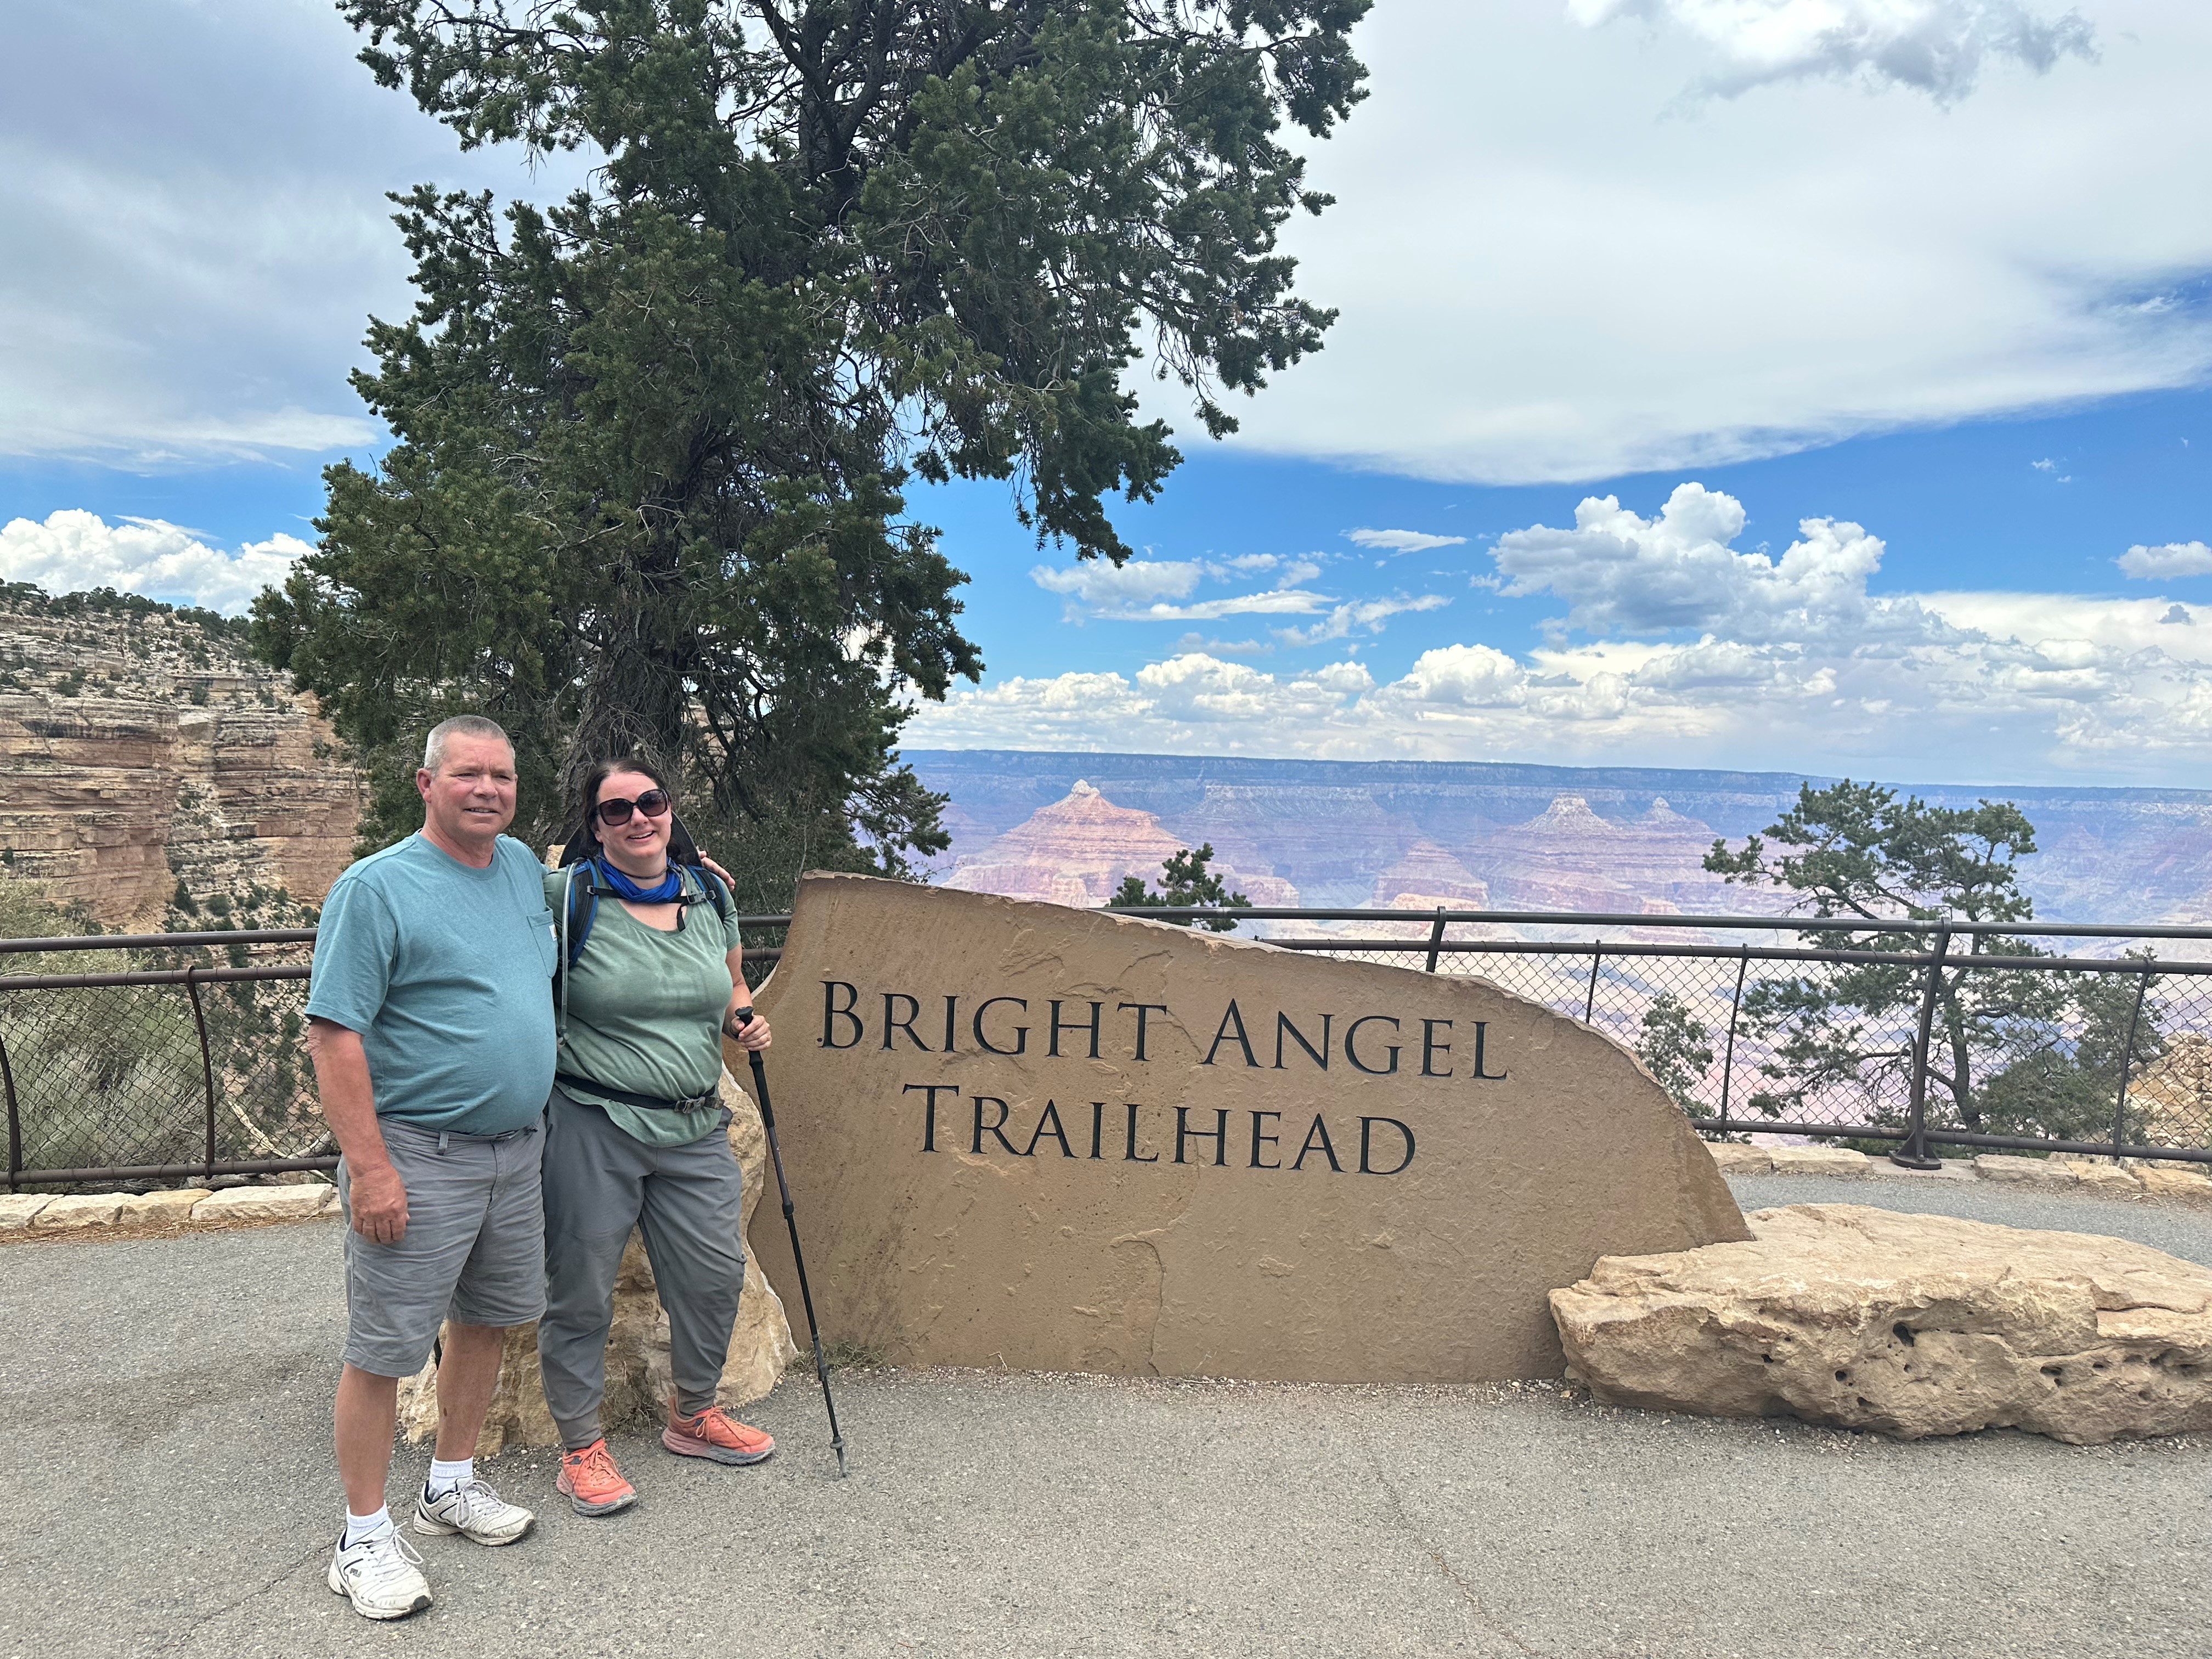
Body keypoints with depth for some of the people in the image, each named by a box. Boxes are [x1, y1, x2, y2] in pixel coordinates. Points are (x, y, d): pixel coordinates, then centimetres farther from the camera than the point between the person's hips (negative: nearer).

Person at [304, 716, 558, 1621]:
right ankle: (365, 1538, 19)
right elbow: (334, 1036, -16)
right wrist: (370, 1168, -20)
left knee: (487, 1319, 18)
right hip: (419, 1158, -7)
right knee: (384, 1349, 3)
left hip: (516, 1151, 7)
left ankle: (451, 1485, 36)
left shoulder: (525, 867, 7)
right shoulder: (376, 887, -13)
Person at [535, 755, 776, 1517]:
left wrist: (744, 1020, 2)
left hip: (694, 1127, 5)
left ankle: (693, 1415, 36)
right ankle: (581, 1449, 26)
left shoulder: (711, 894, 7)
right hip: (591, 1126, -5)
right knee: (581, 1290, 6)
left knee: (716, 1273, 12)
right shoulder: (567, 895, -8)